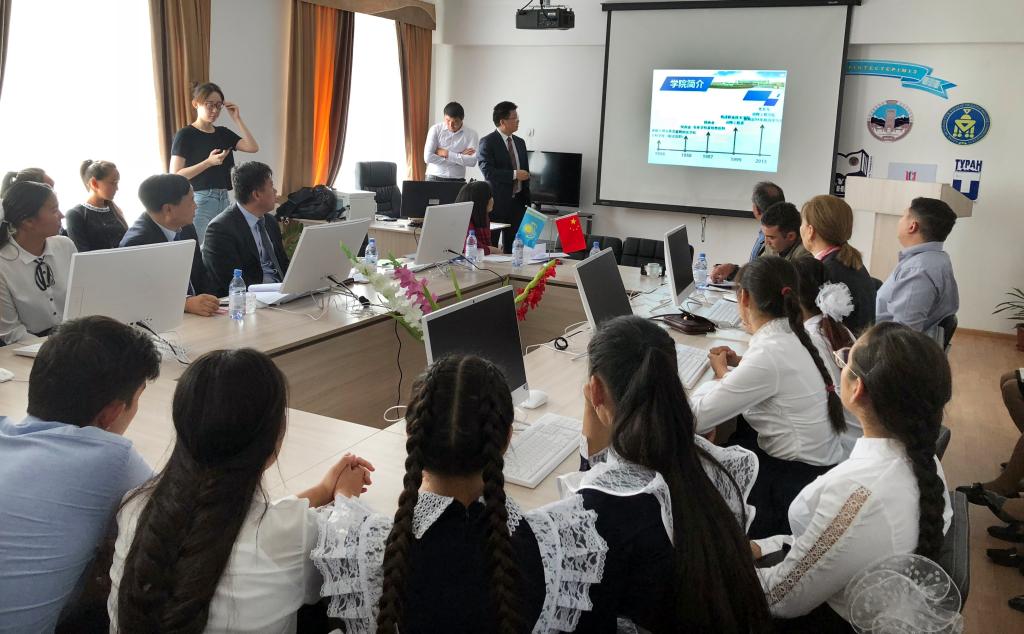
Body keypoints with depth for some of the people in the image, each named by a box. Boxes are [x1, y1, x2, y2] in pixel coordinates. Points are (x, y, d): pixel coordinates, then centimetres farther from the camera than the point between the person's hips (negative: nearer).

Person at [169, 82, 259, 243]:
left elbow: (253, 147, 0)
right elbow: (175, 176, -11)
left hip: (224, 199, 6)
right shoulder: (185, 135, -4)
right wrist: (209, 162, -20)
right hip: (200, 200, -6)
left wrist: (237, 118, -2)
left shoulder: (223, 133, 13)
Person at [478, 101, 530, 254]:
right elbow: (487, 171, -17)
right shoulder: (488, 142, -7)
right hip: (497, 201, -6)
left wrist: (527, 201, 15)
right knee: (490, 245, 0)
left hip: (518, 201, 6)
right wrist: (514, 174, -18)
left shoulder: (520, 142, 14)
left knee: (513, 246, 8)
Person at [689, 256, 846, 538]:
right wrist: (739, 364, 4)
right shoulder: (790, 335, 0)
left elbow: (695, 419, -25)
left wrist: (721, 373, -7)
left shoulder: (768, 353, -26)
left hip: (798, 482, -7)